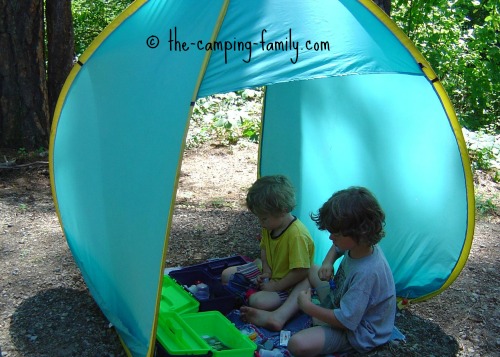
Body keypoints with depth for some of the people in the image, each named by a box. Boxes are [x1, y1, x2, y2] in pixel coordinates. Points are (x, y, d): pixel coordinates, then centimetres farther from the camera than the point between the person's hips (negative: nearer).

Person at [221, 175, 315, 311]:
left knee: (259, 302, -33)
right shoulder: (269, 226, -5)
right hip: (268, 272, 9)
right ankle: (250, 292, -5)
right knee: (226, 275, 8)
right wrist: (266, 271, -6)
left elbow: (301, 272, -31)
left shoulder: (297, 236, -32)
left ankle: (248, 294, -3)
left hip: (287, 285, -8)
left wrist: (275, 286, -22)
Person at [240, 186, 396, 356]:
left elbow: (345, 321, -30)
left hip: (356, 331, -9)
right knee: (313, 271, 15)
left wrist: (307, 306, -19)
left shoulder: (366, 273, -36)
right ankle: (278, 317, 10)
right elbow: (336, 248, 16)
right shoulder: (359, 245, -10)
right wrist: (327, 263, -6)